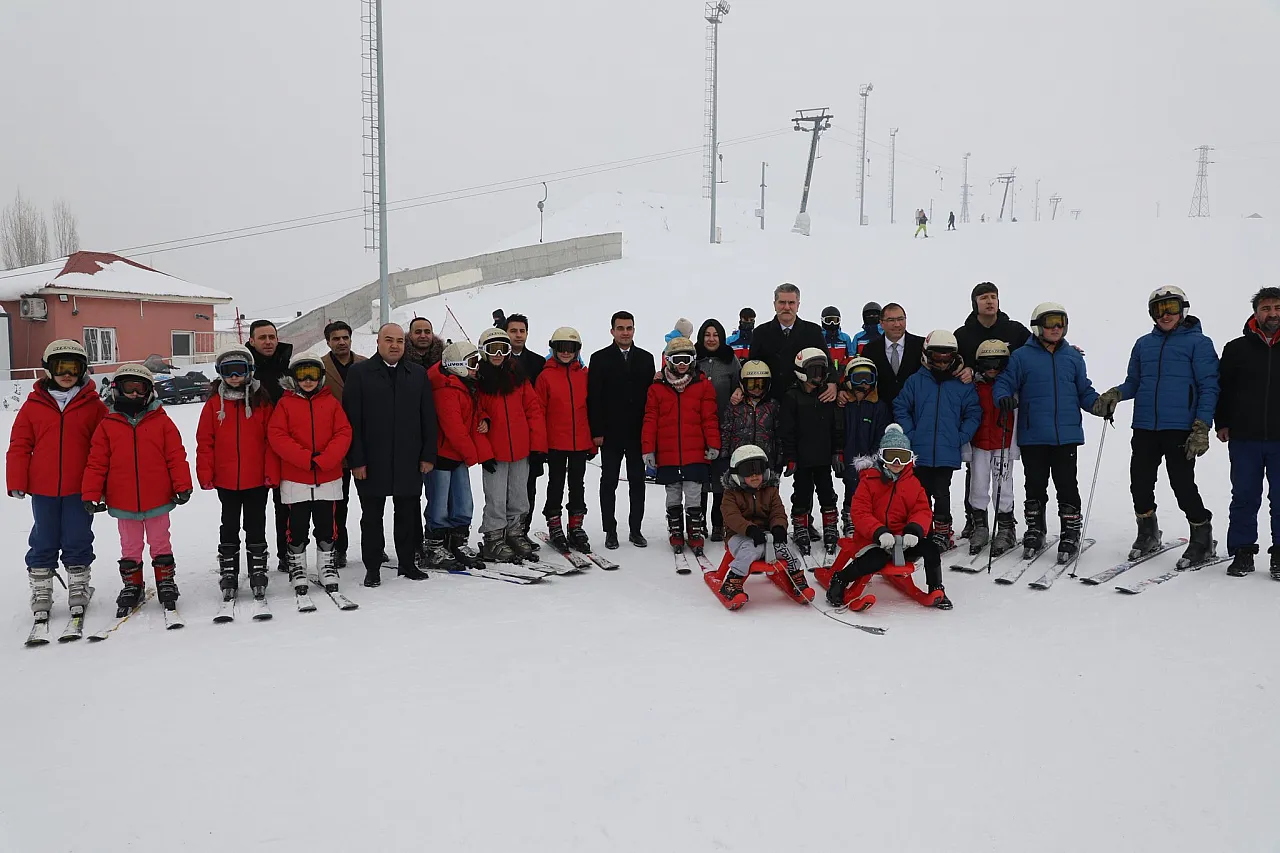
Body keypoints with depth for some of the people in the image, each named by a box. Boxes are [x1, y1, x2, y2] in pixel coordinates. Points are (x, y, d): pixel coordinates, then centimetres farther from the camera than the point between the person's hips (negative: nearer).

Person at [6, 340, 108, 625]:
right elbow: (19, 445, 4)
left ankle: (78, 591, 20)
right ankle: (41, 594, 22)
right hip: (43, 489, 1)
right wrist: (16, 482, -1)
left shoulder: (93, 406, 0)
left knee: (77, 543, 7)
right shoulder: (33, 405, 3)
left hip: (80, 489, -1)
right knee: (43, 543, 11)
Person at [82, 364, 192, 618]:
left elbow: (176, 456, -3)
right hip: (123, 502, 1)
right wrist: (91, 494, -2)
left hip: (157, 499, -1)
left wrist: (182, 486, -7)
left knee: (161, 545, 12)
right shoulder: (107, 425, 1)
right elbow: (96, 462, 1)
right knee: (130, 548, 15)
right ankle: (131, 587, 28)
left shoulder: (162, 422, -2)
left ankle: (166, 582, 25)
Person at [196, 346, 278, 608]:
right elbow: (205, 442, 2)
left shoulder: (261, 402, -2)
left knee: (256, 527, 9)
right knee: (229, 527, 11)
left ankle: (258, 575, 18)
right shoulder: (214, 404, 1)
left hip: (257, 479, -1)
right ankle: (228, 576, 20)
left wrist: (272, 473, -7)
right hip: (226, 481, 1)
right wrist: (205, 475, -3)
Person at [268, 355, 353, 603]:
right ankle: (298, 572, 20)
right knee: (298, 527, 6)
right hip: (295, 479, -1)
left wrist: (324, 459, -15)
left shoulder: (331, 402, 5)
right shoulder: (285, 404, 1)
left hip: (328, 477, 1)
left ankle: (327, 570, 24)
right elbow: (277, 436, -8)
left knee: (326, 526, 10)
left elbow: (344, 433, -2)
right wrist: (306, 458, -17)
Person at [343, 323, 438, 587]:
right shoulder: (359, 373, 1)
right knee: (372, 516, 7)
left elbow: (428, 418, 7)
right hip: (371, 462, -2)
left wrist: (428, 455, 1)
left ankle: (407, 563, 22)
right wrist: (356, 460, -10)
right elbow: (352, 420, -4)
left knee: (408, 514, 10)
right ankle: (372, 568, 17)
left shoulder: (418, 374, 9)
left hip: (409, 461, 2)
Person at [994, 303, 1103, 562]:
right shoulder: (1022, 356, 1)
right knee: (1035, 485, 8)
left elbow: (1084, 391, 15)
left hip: (1066, 435, 1)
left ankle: (1071, 533, 13)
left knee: (1067, 485, 3)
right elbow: (1004, 382, 1)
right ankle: (1034, 530, 22)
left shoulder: (1073, 356, 11)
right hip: (1033, 436, -1)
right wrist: (1004, 398, -20)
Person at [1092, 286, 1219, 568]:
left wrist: (1202, 427, -12)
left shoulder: (1198, 342, 1)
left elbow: (1209, 387, -3)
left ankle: (1202, 537, 16)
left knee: (1182, 485, -4)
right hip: (1145, 427, 5)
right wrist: (1115, 394, -3)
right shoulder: (1143, 344, 15)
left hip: (1180, 428, -4)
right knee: (1140, 483, 5)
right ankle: (1148, 534, 25)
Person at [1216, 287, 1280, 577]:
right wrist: (1222, 423, 1)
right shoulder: (1237, 348, 4)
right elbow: (1222, 388, 7)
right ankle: (1242, 552, 14)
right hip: (1244, 438, 0)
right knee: (1245, 497, 6)